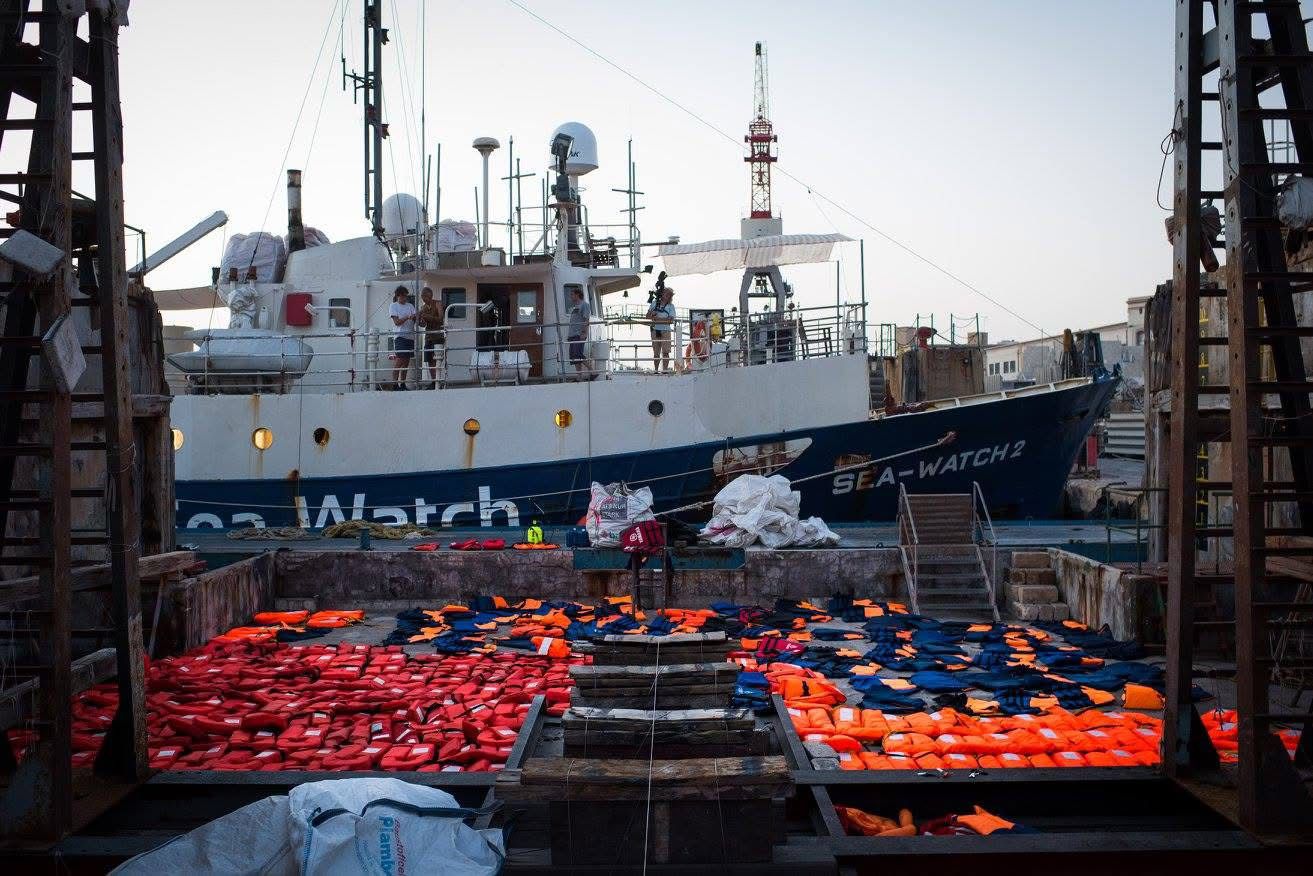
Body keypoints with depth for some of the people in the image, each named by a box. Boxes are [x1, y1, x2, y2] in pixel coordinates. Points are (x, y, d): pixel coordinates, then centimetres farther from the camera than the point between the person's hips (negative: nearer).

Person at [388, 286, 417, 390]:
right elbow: (397, 322, -8)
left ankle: (402, 383, 9)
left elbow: (415, 320, 8)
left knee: (406, 361, 5)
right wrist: (407, 317, -22)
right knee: (399, 361, -12)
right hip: (400, 336, -5)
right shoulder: (393, 306, 3)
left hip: (410, 336, 5)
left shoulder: (410, 306, 16)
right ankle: (394, 383, -10)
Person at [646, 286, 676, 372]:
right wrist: (652, 314, -9)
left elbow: (671, 320, -6)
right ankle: (656, 370, 10)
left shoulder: (671, 306, 5)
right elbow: (648, 316, 13)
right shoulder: (654, 303, 13)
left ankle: (665, 369, -9)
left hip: (665, 331, -2)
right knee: (656, 352, 5)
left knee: (665, 352, -10)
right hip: (655, 330, 2)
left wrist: (657, 319, -11)